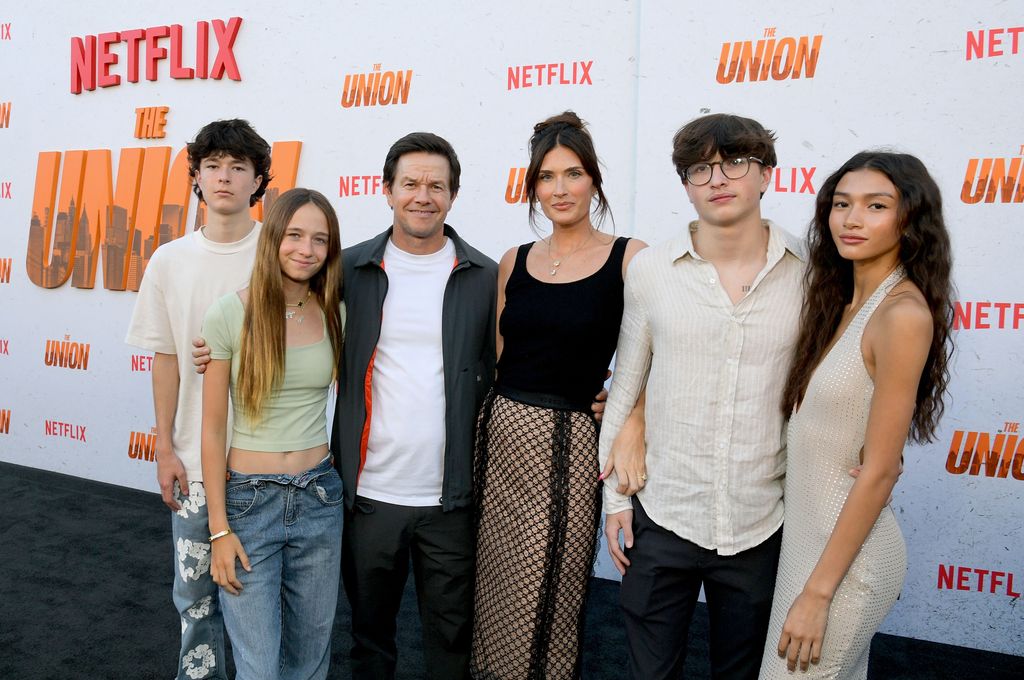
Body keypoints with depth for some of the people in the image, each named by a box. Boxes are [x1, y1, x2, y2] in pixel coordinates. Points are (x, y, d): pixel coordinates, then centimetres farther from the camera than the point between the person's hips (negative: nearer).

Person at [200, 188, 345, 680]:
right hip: (248, 500, -3)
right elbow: (213, 429, -6)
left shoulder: (336, 315, 0)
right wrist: (219, 529, -6)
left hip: (319, 498, 3)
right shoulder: (230, 313, -9)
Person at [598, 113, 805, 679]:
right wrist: (616, 494, 3)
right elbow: (626, 386, 3)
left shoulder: (808, 275, -6)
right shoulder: (650, 270, -5)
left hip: (761, 526, 0)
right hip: (662, 516, 0)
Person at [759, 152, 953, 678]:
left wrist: (818, 592, -16)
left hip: (847, 550, -8)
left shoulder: (903, 314, -20)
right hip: (808, 531, 8)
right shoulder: (840, 304, 6)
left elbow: (879, 472, -20)